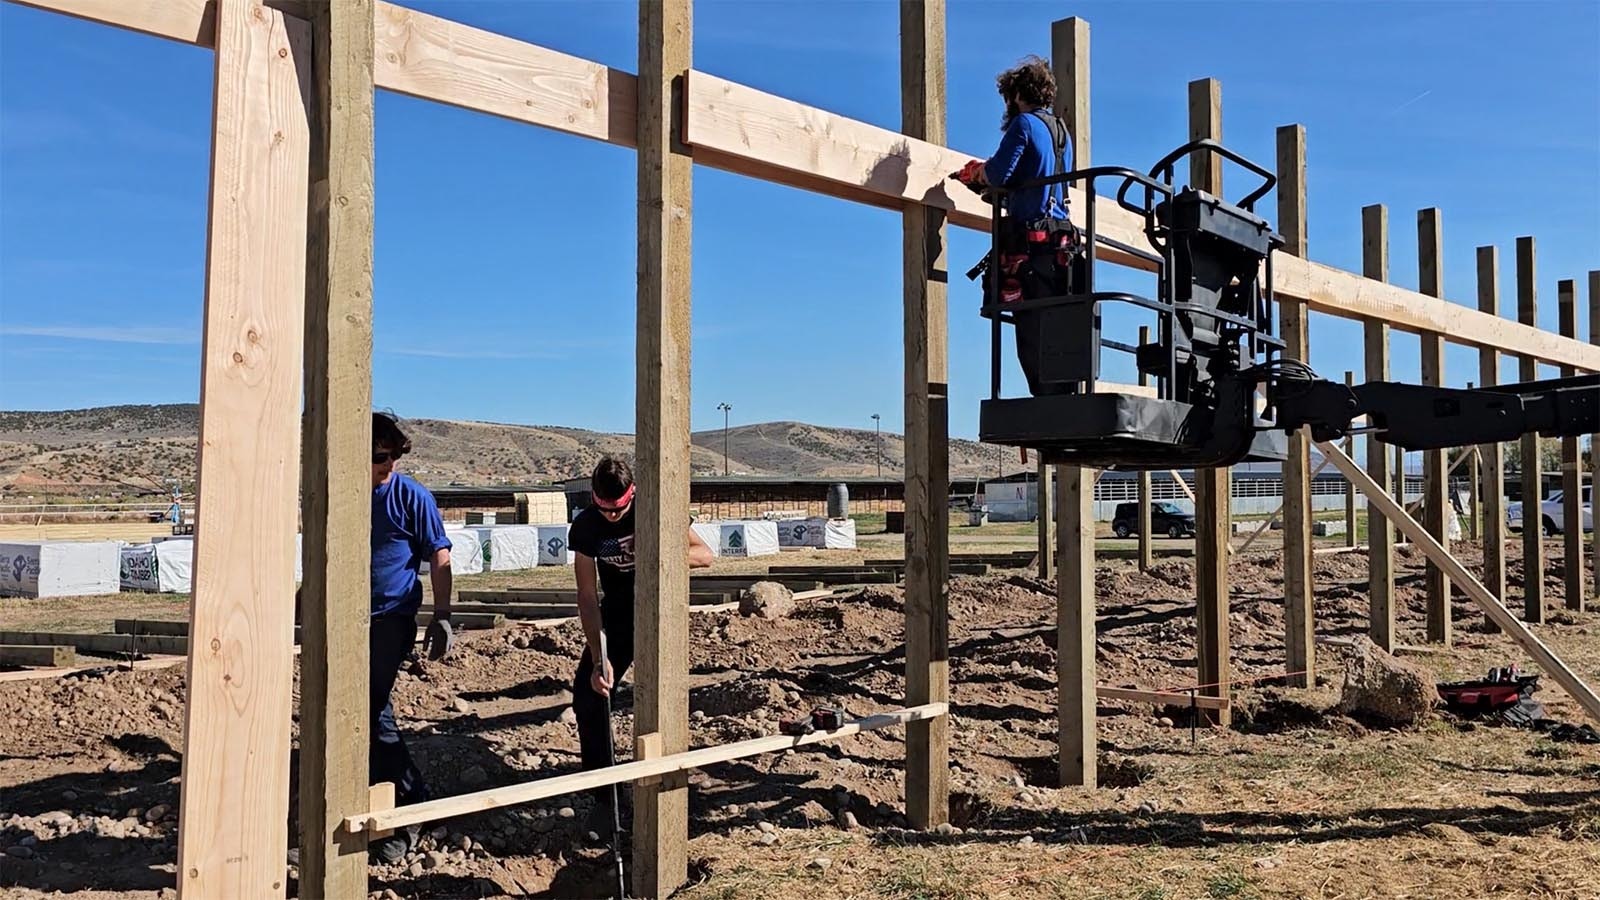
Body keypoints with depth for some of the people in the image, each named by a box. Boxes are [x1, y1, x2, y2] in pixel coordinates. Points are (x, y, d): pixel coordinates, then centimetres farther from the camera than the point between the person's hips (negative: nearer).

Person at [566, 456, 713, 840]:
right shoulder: (584, 527, -13)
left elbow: (704, 555, -18)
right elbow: (587, 596, -15)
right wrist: (599, 658, -24)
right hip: (615, 617, 2)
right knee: (588, 698, -7)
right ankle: (604, 797, 5)